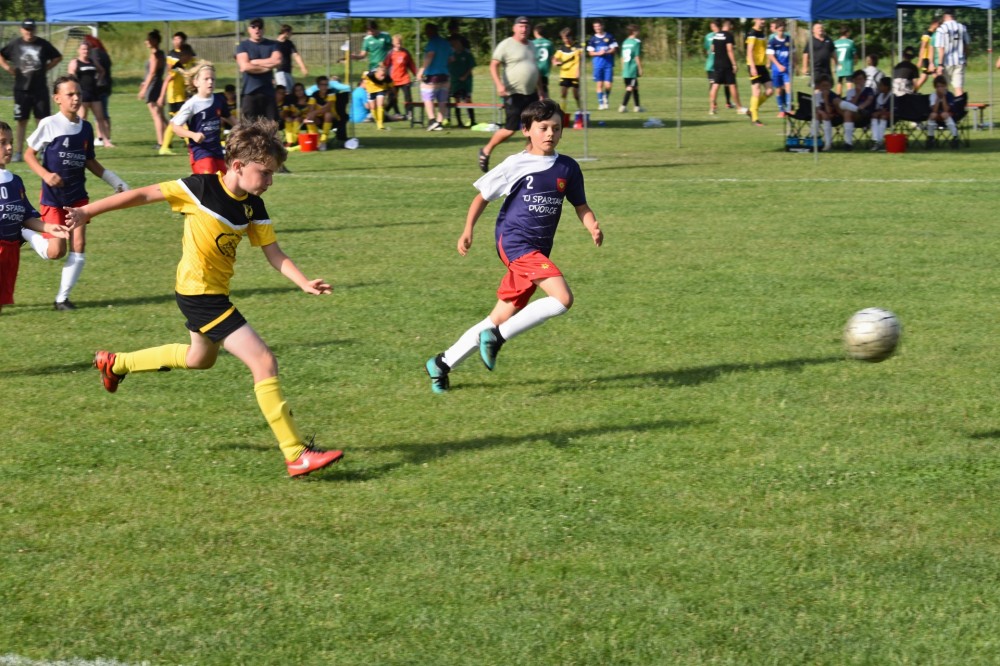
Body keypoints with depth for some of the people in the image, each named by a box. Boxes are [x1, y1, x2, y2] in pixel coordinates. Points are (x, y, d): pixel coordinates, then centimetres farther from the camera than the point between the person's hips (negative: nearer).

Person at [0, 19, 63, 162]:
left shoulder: (43, 44, 1)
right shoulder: (15, 43, 0)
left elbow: (58, 57, 13)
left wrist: (47, 67, 2)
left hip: (40, 88, 0)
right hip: (21, 89, 0)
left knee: (42, 120, 0)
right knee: (21, 121, 3)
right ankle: (18, 152, 7)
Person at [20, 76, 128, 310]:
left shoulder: (85, 127, 4)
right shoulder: (49, 125, -11)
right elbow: (29, 154, -5)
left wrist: (114, 180, 11)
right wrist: (45, 175, -21)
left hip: (77, 196, 5)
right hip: (53, 196, -5)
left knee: (78, 246, -3)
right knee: (56, 251, -8)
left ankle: (63, 297, 9)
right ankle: (23, 233, 21)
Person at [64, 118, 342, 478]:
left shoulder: (253, 207, 0)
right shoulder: (201, 188, -19)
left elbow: (274, 253, 0)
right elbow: (144, 195, -11)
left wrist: (305, 283, -18)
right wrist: (87, 212, -7)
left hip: (216, 293, 9)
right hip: (200, 294, -9)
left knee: (200, 358, 34)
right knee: (264, 363, -16)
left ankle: (115, 363, 51)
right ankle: (296, 455, -15)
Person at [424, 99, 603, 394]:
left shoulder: (568, 168, 7)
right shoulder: (515, 165, -5)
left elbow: (580, 205, 15)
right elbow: (482, 195, 4)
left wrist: (593, 228, -5)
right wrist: (468, 231, -4)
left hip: (538, 252, 6)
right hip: (514, 240, -6)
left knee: (500, 319, 7)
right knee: (563, 297, -23)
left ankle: (443, 363, 19)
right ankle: (498, 337, -12)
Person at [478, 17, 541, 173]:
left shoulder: (531, 46, 16)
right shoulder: (506, 45, -7)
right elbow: (493, 65, -13)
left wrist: (540, 92, 22)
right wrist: (499, 84, -27)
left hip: (531, 94, 7)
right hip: (514, 94, -7)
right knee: (510, 129, -8)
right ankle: (486, 151, 12)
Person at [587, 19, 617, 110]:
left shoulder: (609, 37, 3)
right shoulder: (593, 39, 5)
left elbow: (614, 49, 2)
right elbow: (590, 52, 5)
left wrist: (606, 52, -15)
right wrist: (598, 53, -14)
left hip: (608, 64, -1)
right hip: (598, 64, 1)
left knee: (608, 85, -5)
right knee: (599, 85, -1)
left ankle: (606, 98, 23)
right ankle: (600, 103, 8)